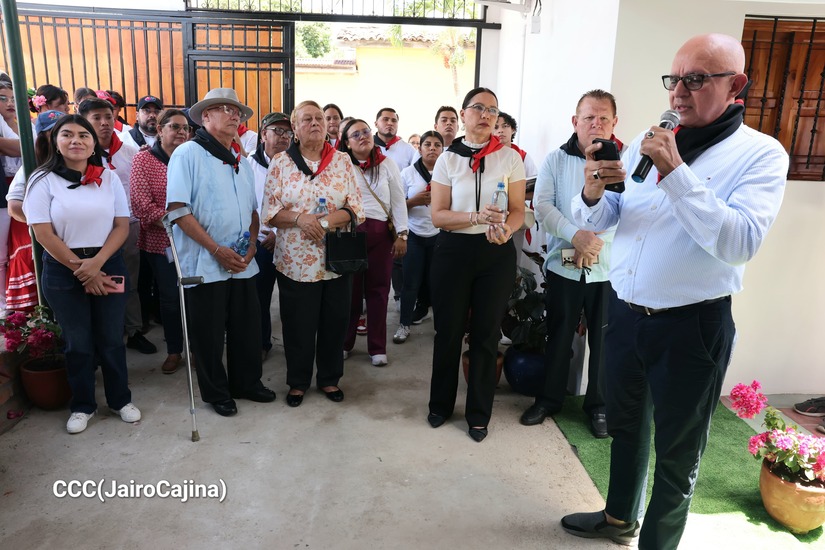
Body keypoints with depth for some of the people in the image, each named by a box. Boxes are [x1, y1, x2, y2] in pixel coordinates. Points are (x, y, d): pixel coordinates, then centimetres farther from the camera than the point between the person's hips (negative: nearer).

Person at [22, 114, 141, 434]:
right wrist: (82, 269, -11)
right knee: (77, 342, 10)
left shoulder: (109, 178, 3)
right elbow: (44, 234, -9)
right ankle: (82, 405, 26)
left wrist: (96, 262, -14)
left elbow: (122, 226, -1)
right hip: (63, 271, -1)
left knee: (111, 338, 9)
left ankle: (120, 399, 25)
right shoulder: (44, 180, -4)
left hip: (108, 265, 1)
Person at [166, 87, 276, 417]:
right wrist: (217, 249, -18)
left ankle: (247, 384, 32)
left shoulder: (241, 162, 14)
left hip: (242, 264, 6)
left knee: (248, 327, 13)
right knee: (209, 333, 7)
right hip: (205, 264, -6)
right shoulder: (188, 154, -7)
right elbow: (178, 209, -15)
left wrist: (251, 244, -1)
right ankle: (217, 393, 26)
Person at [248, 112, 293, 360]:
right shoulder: (250, 164, 1)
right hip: (261, 243, 1)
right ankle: (261, 343, 28)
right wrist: (260, 233, -6)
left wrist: (279, 233, -14)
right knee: (259, 297, 11)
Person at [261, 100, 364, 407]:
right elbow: (269, 212, -2)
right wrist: (299, 218, -19)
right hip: (295, 261, -1)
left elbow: (356, 208, 0)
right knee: (298, 324, 8)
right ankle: (298, 381, 28)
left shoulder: (342, 161, 4)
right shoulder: (280, 162, 0)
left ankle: (329, 378, 30)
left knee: (334, 322, 10)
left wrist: (328, 221, -17)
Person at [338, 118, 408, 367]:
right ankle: (344, 342, 21)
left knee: (378, 289, 6)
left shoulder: (387, 164, 7)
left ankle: (377, 347, 15)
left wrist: (402, 234, -1)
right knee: (349, 289, 5)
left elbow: (398, 200, 6)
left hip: (381, 233, 1)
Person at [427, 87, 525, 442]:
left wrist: (505, 229, -23)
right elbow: (438, 215, -4)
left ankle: (479, 413, 26)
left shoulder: (510, 158, 1)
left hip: (497, 253, 0)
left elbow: (518, 211, 0)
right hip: (454, 251, 0)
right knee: (448, 330, 9)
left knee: (486, 333, 8)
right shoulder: (448, 159, 1)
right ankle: (441, 404, 31)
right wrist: (477, 217, -21)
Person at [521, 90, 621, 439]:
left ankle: (598, 406, 28)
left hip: (609, 268, -1)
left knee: (604, 339, 9)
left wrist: (597, 243, -20)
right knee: (558, 336, 13)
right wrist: (576, 236, -19)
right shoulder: (556, 160, 4)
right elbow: (542, 205, -5)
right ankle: (549, 398, 30)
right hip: (562, 265, 1)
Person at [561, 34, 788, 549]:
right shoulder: (647, 142, 5)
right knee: (626, 426, 24)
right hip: (625, 312, 5)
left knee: (677, 454, 12)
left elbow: (739, 244, -25)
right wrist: (593, 192, -19)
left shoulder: (762, 154, -9)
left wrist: (676, 171, -28)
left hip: (692, 326, -5)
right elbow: (596, 221, 3)